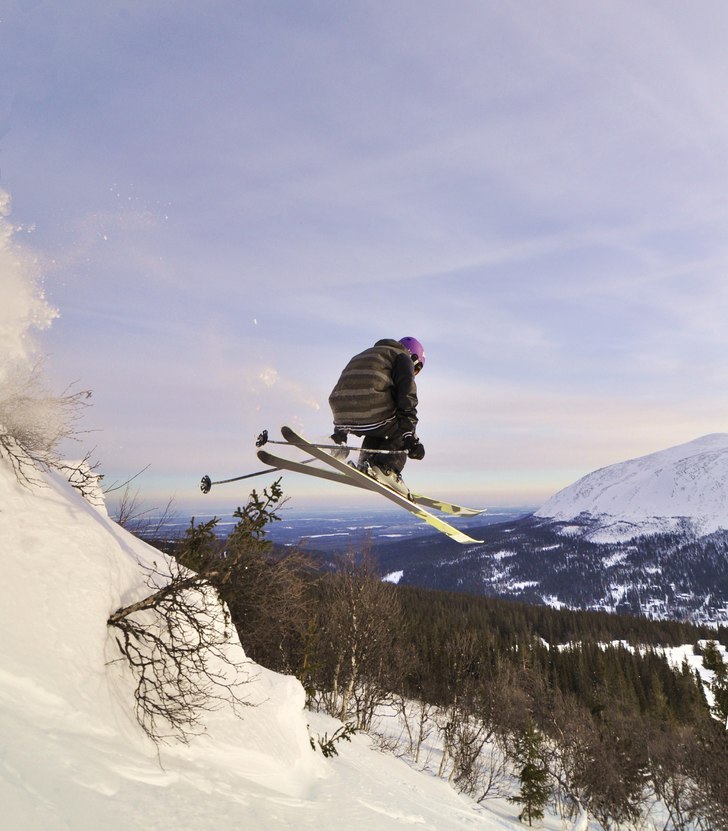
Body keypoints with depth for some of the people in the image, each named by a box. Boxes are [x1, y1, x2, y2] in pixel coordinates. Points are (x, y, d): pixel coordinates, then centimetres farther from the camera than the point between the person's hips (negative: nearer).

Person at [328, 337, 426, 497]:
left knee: (378, 428, 33)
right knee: (403, 429, 17)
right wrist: (410, 436, -7)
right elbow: (407, 398, -2)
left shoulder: (365, 356, 36)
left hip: (342, 415, 7)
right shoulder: (403, 357, 14)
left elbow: (343, 392, 34)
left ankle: (366, 462, 14)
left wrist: (340, 429, 36)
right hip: (371, 414, -7)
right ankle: (386, 468, -4)